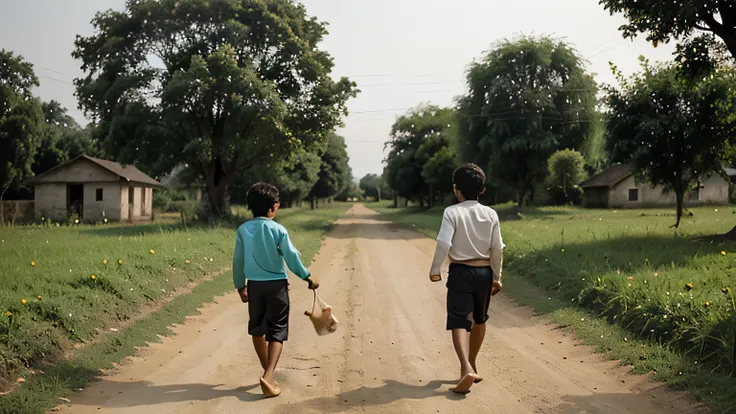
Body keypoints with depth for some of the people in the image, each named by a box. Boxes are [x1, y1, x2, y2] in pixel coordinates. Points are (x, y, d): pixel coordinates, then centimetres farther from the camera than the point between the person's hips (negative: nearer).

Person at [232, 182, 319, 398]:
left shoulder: (243, 230, -1)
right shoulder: (278, 230, -10)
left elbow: (238, 261, 5)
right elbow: (292, 257, -7)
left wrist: (240, 286, 17)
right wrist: (307, 277, 6)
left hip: (254, 285, 3)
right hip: (276, 285, -3)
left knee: (257, 329, 19)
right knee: (277, 331, 2)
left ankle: (268, 372, 30)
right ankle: (268, 377, -14)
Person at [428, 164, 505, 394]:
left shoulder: (452, 212, -11)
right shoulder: (490, 214, 1)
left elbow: (443, 243, -18)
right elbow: (497, 249, 1)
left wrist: (435, 270, -6)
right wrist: (497, 277, 9)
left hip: (460, 272, -4)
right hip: (484, 272, 4)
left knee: (459, 322, -6)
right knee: (479, 320, 21)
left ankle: (467, 368, -25)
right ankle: (472, 364, 34)